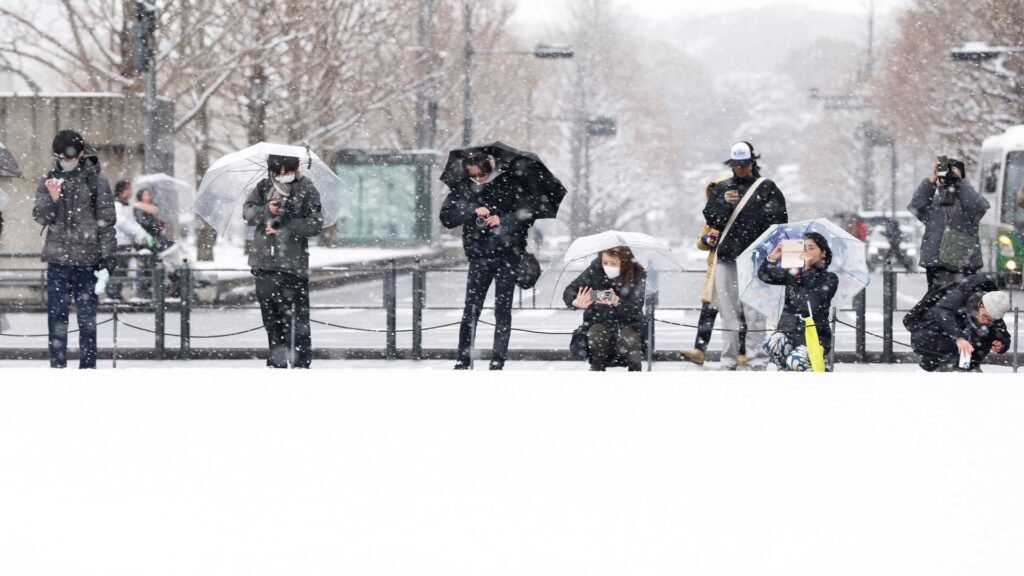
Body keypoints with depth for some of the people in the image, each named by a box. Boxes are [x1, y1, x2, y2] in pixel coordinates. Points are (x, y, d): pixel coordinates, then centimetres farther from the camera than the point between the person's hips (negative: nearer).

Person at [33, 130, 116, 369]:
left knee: (87, 313, 1)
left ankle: (88, 364, 7)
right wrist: (52, 199, -17)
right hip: (58, 257, 2)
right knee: (57, 312, 0)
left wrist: (108, 254, -3)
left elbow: (106, 221, 2)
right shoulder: (48, 181, 8)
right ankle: (57, 364, 4)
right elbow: (41, 217, 3)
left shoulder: (96, 182, 2)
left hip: (87, 258, -2)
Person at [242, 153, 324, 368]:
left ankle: (302, 361, -4)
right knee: (270, 313, 8)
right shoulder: (264, 187, 11)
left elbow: (315, 224, -6)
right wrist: (266, 211, -18)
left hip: (293, 262, -4)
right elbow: (248, 211, 3)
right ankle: (277, 360, 17)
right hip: (264, 261, 4)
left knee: (296, 314, -7)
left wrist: (285, 226, -17)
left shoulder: (306, 190, 0)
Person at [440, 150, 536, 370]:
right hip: (479, 255, 1)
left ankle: (498, 360, 4)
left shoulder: (509, 184, -1)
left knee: (503, 309, 1)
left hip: (507, 254, -1)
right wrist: (472, 210, -16)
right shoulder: (464, 189, 5)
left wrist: (503, 220, -17)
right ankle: (463, 360, -1)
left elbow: (527, 214, -2)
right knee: (471, 310, -4)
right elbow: (446, 217, -3)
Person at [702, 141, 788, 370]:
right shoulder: (722, 188, 15)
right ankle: (728, 358, 8)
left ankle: (756, 358, -6)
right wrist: (724, 203, -9)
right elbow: (710, 218, 8)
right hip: (727, 256, 3)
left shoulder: (767, 188, 6)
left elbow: (780, 218, 3)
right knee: (729, 310, 4)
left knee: (754, 312, -8)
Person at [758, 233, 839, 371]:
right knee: (772, 344, -31)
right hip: (789, 331, 3)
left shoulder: (829, 279, -2)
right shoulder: (792, 274, 10)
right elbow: (764, 275, -3)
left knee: (795, 361, -31)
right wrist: (772, 258, -22)